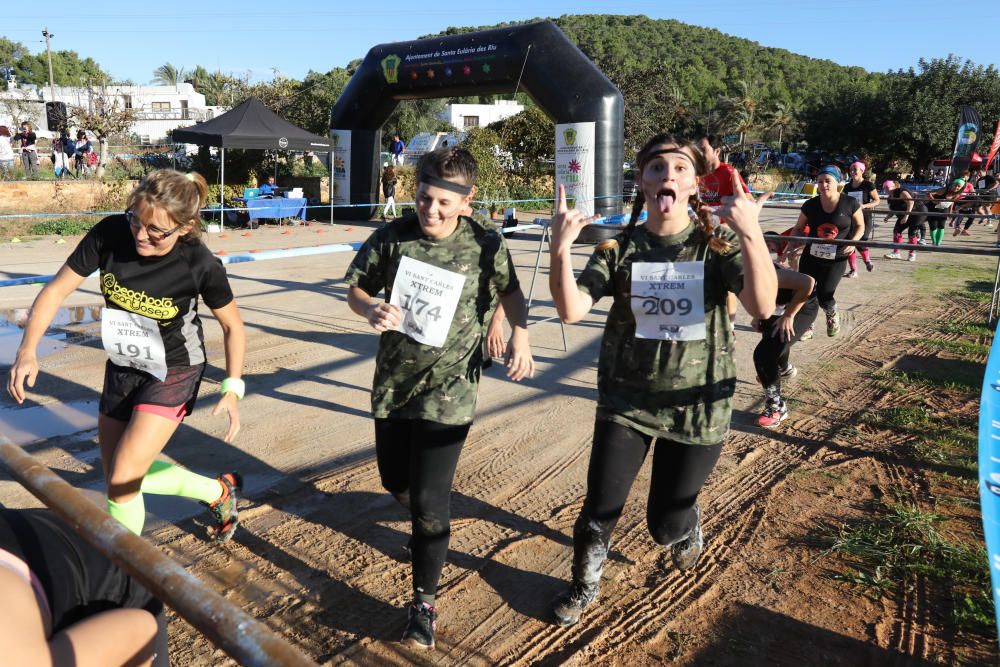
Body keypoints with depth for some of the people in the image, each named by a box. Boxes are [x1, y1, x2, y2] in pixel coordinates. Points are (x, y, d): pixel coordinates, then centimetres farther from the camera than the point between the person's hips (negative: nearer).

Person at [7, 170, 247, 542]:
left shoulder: (201, 265, -25)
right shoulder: (110, 233, -19)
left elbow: (232, 326, -9)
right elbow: (56, 290, -10)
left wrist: (232, 389, -17)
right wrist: (28, 350, -22)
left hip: (173, 374, -5)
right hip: (121, 369, 5)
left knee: (122, 481, -11)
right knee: (120, 478, 15)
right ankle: (218, 491, 35)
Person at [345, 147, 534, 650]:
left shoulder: (485, 246, -10)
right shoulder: (392, 237, -6)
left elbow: (511, 292, 7)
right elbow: (355, 289, 3)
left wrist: (520, 336, -10)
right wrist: (371, 310, -20)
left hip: (448, 391, -3)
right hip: (392, 383, 4)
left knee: (428, 500, -3)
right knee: (395, 483, 19)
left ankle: (424, 603, 18)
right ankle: (430, 529, 53)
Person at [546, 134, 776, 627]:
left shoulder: (717, 242, -9)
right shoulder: (619, 246, -6)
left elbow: (762, 308, -25)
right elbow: (571, 310, -17)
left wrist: (750, 234, -39)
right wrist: (561, 249, -33)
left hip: (697, 404, -1)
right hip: (626, 399, 1)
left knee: (666, 525, 11)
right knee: (600, 510, 4)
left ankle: (688, 524, 50)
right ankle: (584, 585, 35)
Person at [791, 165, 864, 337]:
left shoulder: (850, 204, -7)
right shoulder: (810, 205, -3)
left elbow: (860, 226, 7)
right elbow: (799, 228, 8)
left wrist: (853, 241, -12)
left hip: (836, 259, -2)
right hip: (810, 257, 2)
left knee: (824, 296, -9)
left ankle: (832, 315, 29)